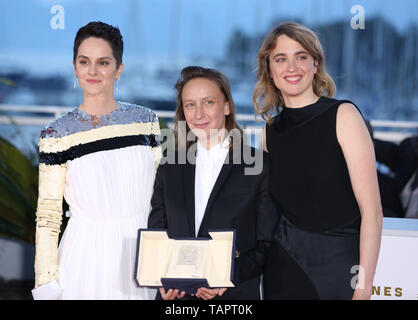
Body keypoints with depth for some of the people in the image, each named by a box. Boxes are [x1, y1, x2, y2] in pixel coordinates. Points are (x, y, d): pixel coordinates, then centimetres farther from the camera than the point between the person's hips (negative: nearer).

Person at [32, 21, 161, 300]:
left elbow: (158, 191, 10)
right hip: (86, 260, -2)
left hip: (139, 255, 3)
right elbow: (48, 214, -3)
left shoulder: (145, 120, 3)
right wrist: (46, 282, -7)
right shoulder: (57, 135, -5)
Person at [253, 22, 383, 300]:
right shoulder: (271, 131, 8)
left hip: (339, 266, -4)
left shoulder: (343, 115, -7)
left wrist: (364, 289, -17)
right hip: (284, 267, 4)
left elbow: (371, 211, -12)